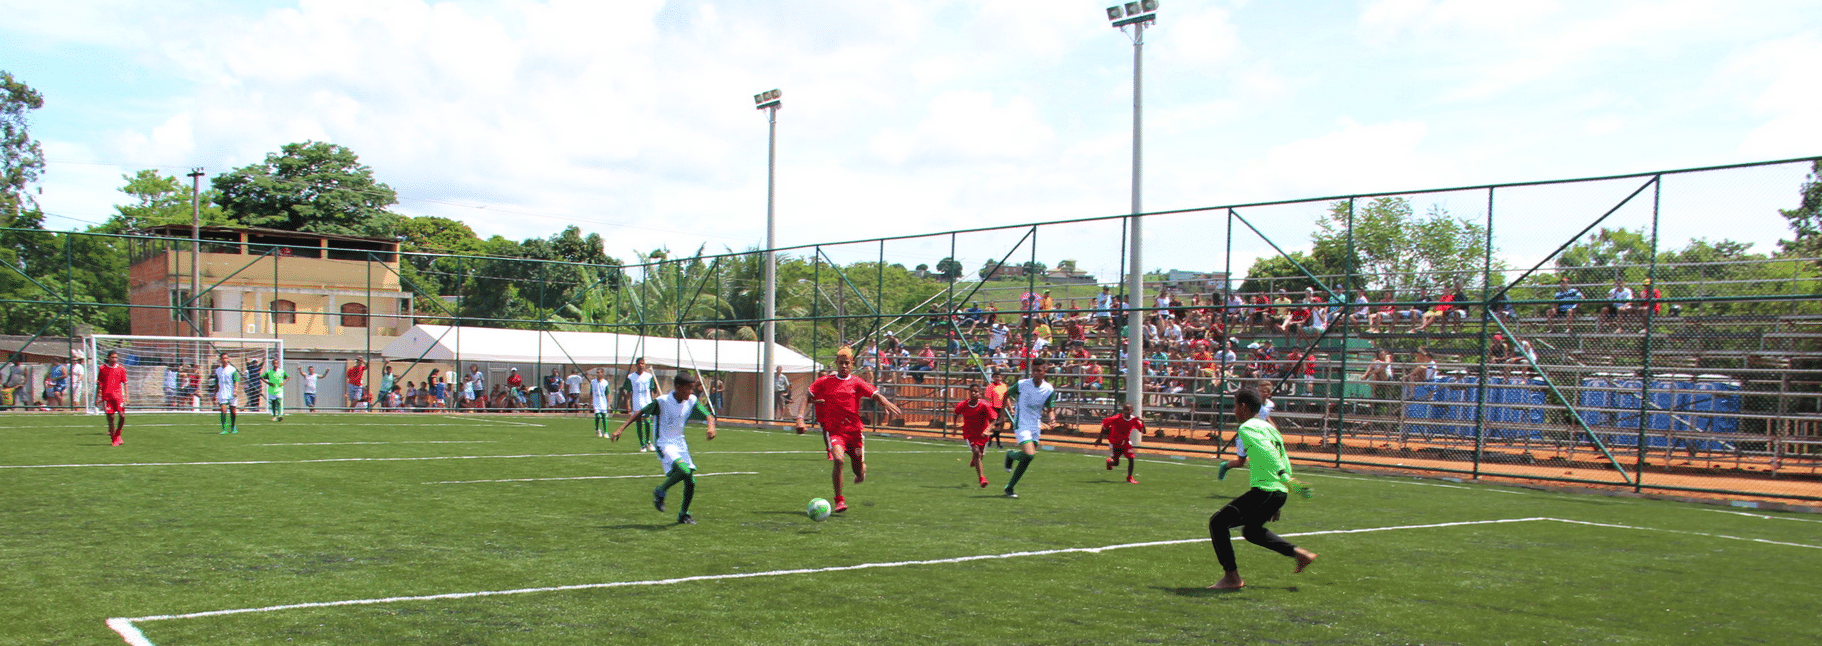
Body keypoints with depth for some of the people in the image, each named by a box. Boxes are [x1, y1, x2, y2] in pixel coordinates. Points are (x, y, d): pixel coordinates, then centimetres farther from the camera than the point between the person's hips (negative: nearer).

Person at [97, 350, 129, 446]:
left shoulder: (121, 368, 7)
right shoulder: (102, 368, 5)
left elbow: (125, 383, 9)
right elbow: (99, 384, 10)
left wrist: (126, 397, 2)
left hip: (118, 395, 1)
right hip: (106, 396, -1)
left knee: (122, 415, -10)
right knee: (110, 417, -1)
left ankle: (117, 435, 11)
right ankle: (113, 439, 7)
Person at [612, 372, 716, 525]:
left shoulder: (692, 402, -1)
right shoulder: (662, 402, -16)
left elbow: (708, 415, 2)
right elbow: (641, 413, -11)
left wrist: (711, 426, -21)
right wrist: (621, 428, -15)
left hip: (680, 443, 6)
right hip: (664, 444, -6)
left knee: (690, 481, 1)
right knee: (683, 470, -29)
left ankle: (683, 515, 22)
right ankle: (660, 492, -2)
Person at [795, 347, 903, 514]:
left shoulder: (856, 382, 4)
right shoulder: (824, 382, 5)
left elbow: (876, 395, -7)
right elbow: (807, 399, 5)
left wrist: (887, 404, -28)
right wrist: (800, 418, -11)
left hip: (854, 430, 1)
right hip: (833, 430, -1)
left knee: (859, 473, 8)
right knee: (838, 459, -28)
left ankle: (861, 469, 49)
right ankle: (839, 500, -14)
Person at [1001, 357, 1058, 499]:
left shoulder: (1049, 390, -3)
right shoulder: (1022, 384, -10)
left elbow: (1050, 410, -1)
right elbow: (1007, 394, 7)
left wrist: (1052, 418, -21)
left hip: (1035, 427, 4)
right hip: (1021, 425, -4)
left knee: (1027, 459, 6)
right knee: (1029, 454, -22)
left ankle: (1010, 487, 20)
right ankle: (1010, 455, 11)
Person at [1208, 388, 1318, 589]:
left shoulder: (1246, 428, -8)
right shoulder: (1268, 427, 19)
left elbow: (1268, 453, -22)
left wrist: (1286, 480, -32)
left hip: (1264, 490, -9)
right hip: (1280, 493, 9)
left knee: (1217, 522, -2)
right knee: (1251, 530, 30)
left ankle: (1232, 577, -4)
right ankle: (1299, 553, 24)